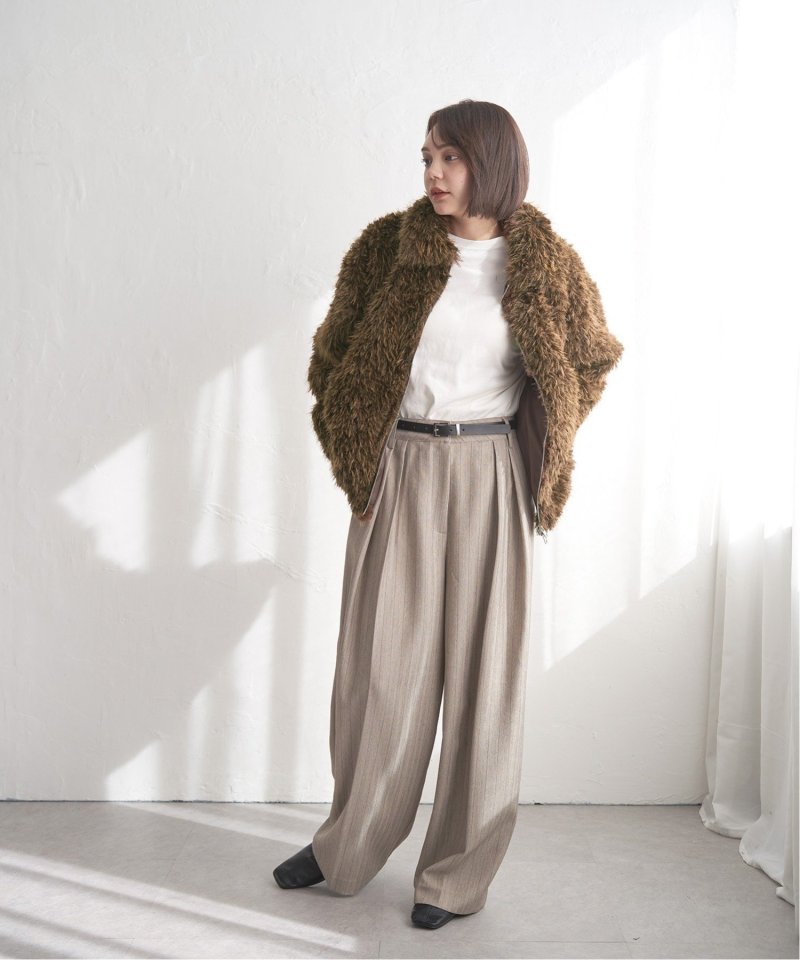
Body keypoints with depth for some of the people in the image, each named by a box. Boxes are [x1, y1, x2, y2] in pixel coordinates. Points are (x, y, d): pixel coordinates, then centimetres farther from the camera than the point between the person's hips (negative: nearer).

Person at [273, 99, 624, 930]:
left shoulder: (543, 262, 0)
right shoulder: (388, 246, 0)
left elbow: (591, 362, 15)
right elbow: (332, 354, 11)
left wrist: (536, 449, 9)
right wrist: (352, 448, 8)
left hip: (489, 483, 0)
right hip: (398, 477, 1)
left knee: (482, 665, 4)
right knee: (380, 661, 6)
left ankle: (458, 871, 19)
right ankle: (348, 845, 27)